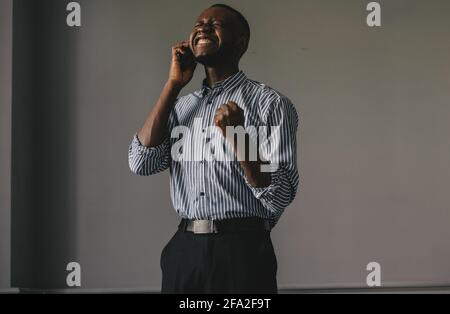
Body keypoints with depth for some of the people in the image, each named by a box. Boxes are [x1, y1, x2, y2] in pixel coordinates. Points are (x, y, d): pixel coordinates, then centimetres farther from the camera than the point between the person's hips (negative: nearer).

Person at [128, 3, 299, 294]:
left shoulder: (269, 103, -4)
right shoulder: (181, 105, 12)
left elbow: (279, 197, -10)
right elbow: (142, 162, -2)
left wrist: (236, 138, -23)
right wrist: (174, 84, -1)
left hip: (242, 251, -4)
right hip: (183, 251, 5)